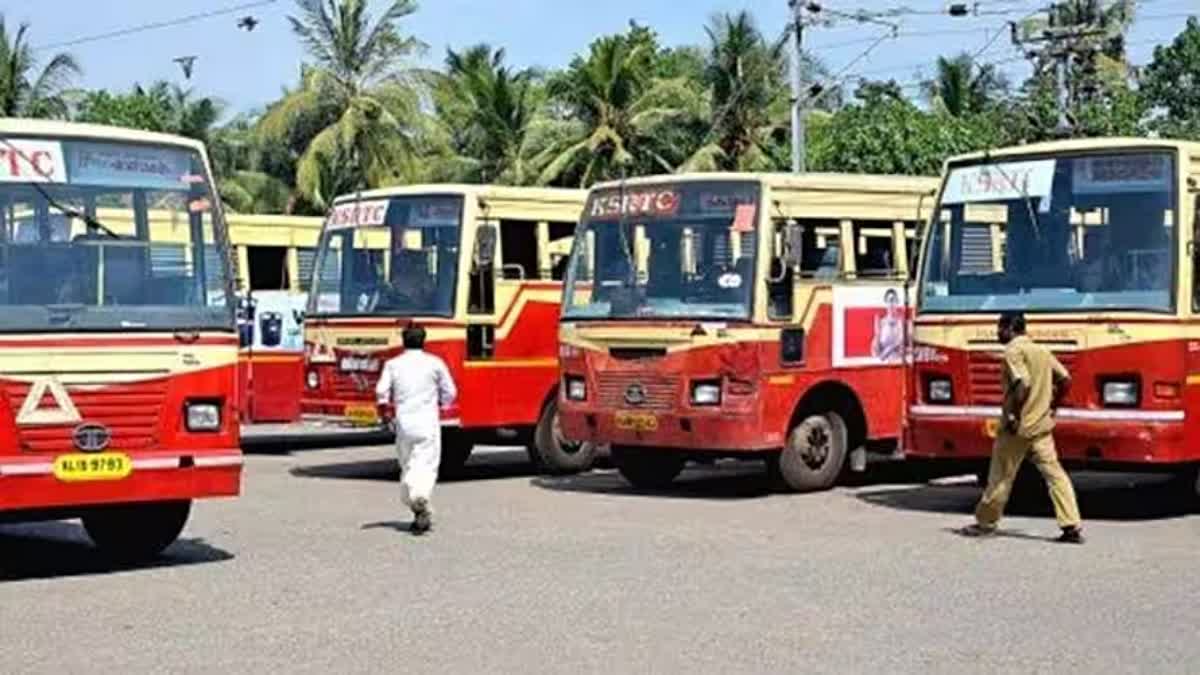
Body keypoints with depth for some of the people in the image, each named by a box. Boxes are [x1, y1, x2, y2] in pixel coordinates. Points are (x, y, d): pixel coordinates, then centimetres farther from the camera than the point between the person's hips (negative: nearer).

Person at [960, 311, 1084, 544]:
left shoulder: (1013, 351, -11)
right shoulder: (1042, 351, 13)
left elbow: (1023, 384, -24)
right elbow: (1065, 380, 12)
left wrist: (1013, 414, -19)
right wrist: (1051, 403, 20)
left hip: (1017, 427, -7)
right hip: (1042, 425, 7)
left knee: (1001, 476, 6)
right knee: (1054, 474, 1)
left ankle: (985, 522, 18)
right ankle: (1072, 527, -6)